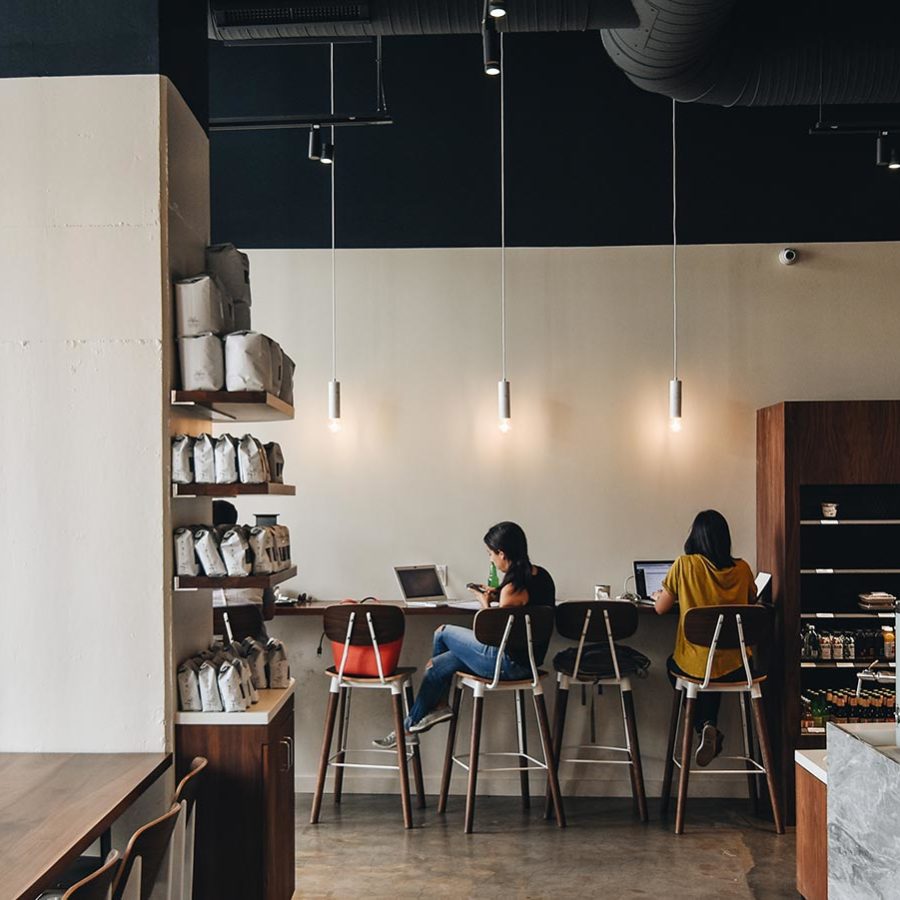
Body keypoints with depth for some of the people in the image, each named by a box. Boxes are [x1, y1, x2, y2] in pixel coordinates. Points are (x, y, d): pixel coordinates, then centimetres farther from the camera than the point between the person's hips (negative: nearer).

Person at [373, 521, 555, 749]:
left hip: (509, 664, -9)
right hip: (529, 659, 9)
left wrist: (485, 603, 0)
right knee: (438, 664, 15)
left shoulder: (513, 587, -24)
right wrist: (497, 598, 11)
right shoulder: (541, 575, 4)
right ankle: (408, 727, 21)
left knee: (443, 633, 7)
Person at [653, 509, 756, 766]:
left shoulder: (684, 565, -9)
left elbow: (661, 608, 1)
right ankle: (710, 727, 30)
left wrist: (658, 595, 24)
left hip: (695, 666, -3)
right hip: (737, 667, 3)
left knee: (673, 665, 32)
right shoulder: (742, 569, -1)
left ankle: (705, 727, 15)